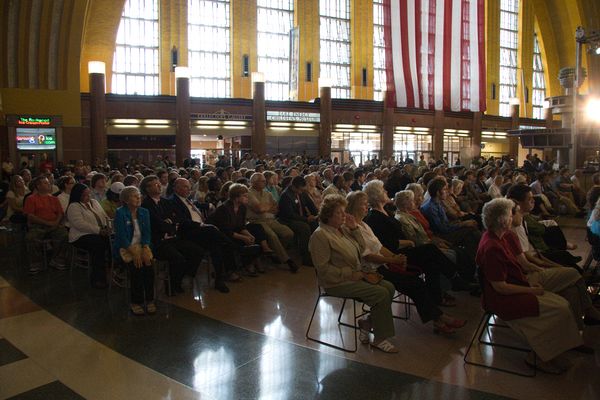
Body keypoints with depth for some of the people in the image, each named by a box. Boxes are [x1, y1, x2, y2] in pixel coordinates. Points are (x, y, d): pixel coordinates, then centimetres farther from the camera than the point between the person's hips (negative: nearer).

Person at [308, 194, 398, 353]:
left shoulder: (342, 228, 11)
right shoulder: (320, 235, -15)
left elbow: (361, 249, 14)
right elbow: (323, 268, -19)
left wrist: (354, 229, 1)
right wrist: (350, 274, -19)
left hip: (355, 275, 9)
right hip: (337, 283, -9)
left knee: (389, 287, -7)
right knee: (381, 293, -19)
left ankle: (367, 323, 6)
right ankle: (380, 339, -6)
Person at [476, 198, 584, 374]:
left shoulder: (496, 238, 6)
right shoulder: (491, 248, -26)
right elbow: (500, 287, -22)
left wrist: (529, 284, 6)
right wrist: (531, 290, -13)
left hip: (512, 290, 10)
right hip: (502, 300, -10)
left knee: (562, 303, 3)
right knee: (559, 310, -13)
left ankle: (542, 355, 8)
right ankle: (539, 357, 1)